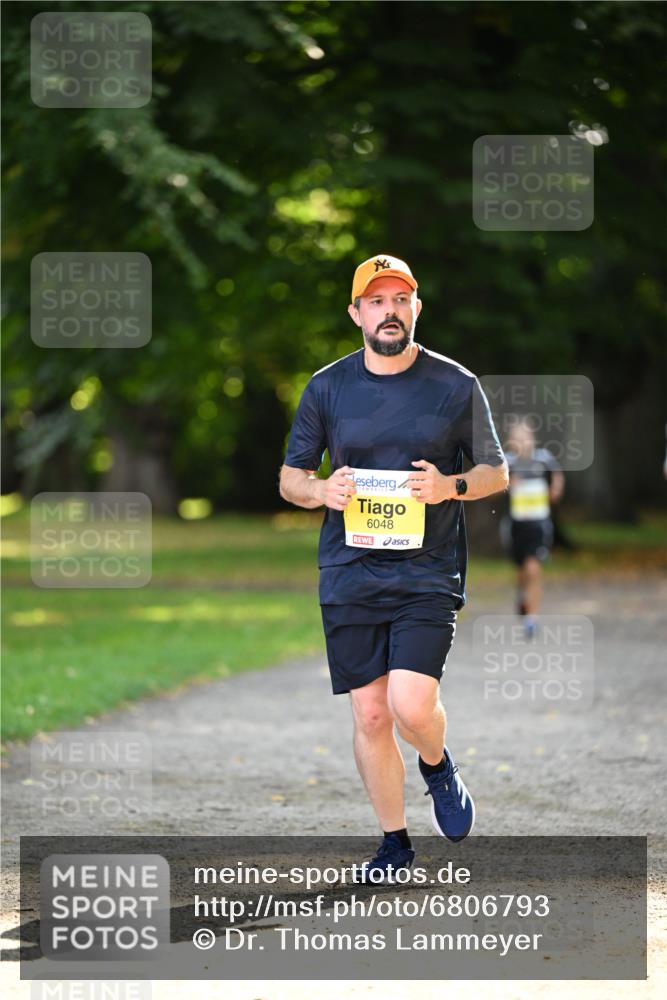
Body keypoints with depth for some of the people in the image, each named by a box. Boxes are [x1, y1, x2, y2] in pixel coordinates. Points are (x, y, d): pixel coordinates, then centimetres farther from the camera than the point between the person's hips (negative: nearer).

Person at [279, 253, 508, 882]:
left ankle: (437, 767, 17)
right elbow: (289, 478, 13)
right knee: (369, 715, 3)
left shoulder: (456, 386, 3)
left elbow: (497, 472, 10)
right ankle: (395, 843, 18)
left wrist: (450, 487, -11)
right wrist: (322, 491, -10)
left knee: (411, 706, -17)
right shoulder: (326, 388, 6)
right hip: (349, 576, 2)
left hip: (429, 573, -2)